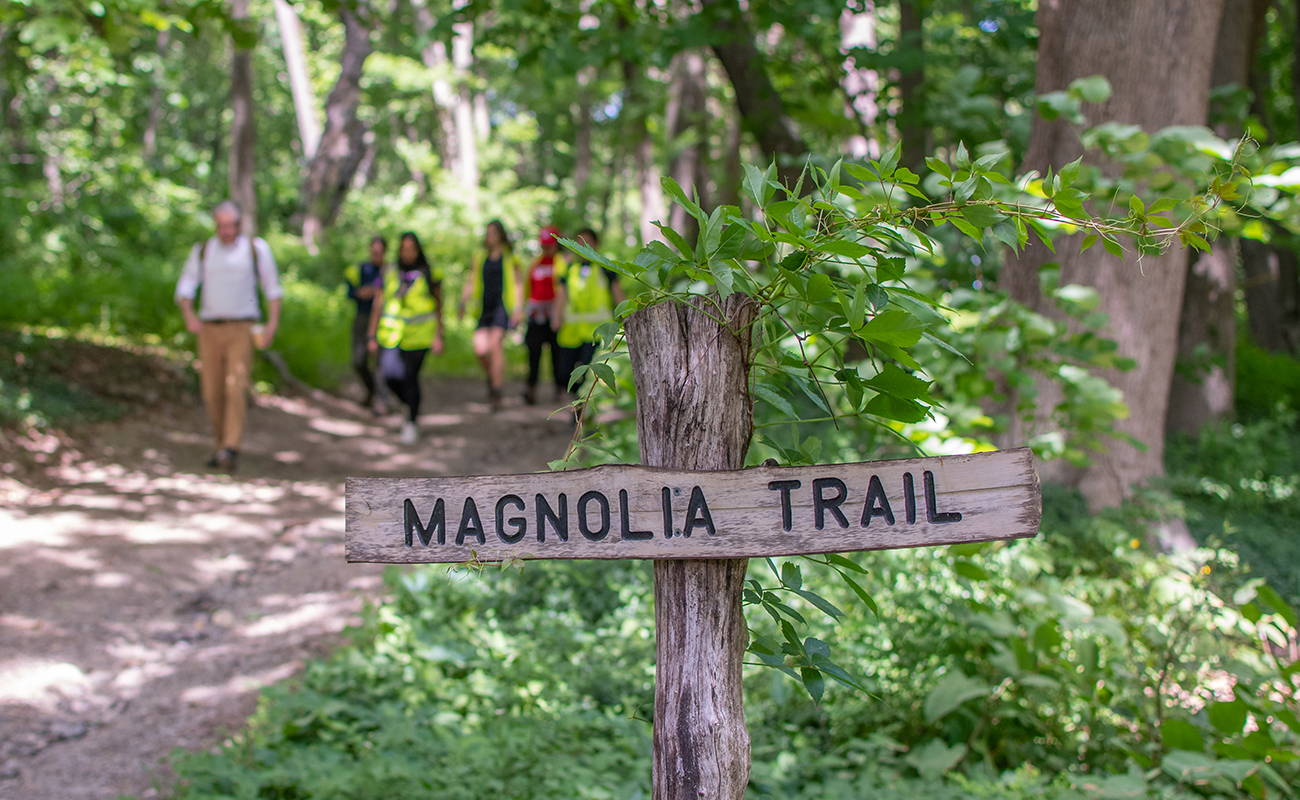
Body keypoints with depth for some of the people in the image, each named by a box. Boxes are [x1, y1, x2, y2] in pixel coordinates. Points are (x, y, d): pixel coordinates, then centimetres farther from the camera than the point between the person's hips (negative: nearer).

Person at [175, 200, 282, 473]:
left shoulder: (257, 249, 4)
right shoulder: (202, 251, 10)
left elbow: (273, 289, 6)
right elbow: (185, 287, 8)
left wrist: (272, 324, -6)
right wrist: (189, 315, -12)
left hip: (241, 330, -3)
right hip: (209, 330, 3)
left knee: (236, 389, -17)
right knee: (212, 393, 2)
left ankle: (231, 450, -23)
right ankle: (222, 444, 20)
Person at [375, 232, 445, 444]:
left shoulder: (430, 275, 2)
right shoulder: (389, 274, 7)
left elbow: (438, 307, 7)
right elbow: (379, 305, 10)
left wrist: (438, 336, 1)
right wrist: (374, 336, 8)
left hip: (418, 336, -3)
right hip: (392, 335, 3)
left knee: (410, 376, -9)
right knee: (390, 377, -4)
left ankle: (412, 422, 6)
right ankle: (412, 407, 26)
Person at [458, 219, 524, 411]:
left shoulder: (510, 257, 6)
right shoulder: (478, 257, 14)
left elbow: (518, 284, 7)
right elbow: (471, 282, 15)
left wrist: (519, 308, -3)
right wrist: (463, 304, 3)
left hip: (503, 305, -3)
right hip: (484, 307, 3)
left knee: (495, 343, -19)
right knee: (480, 349, -9)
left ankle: (496, 393, -17)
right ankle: (492, 377, 23)